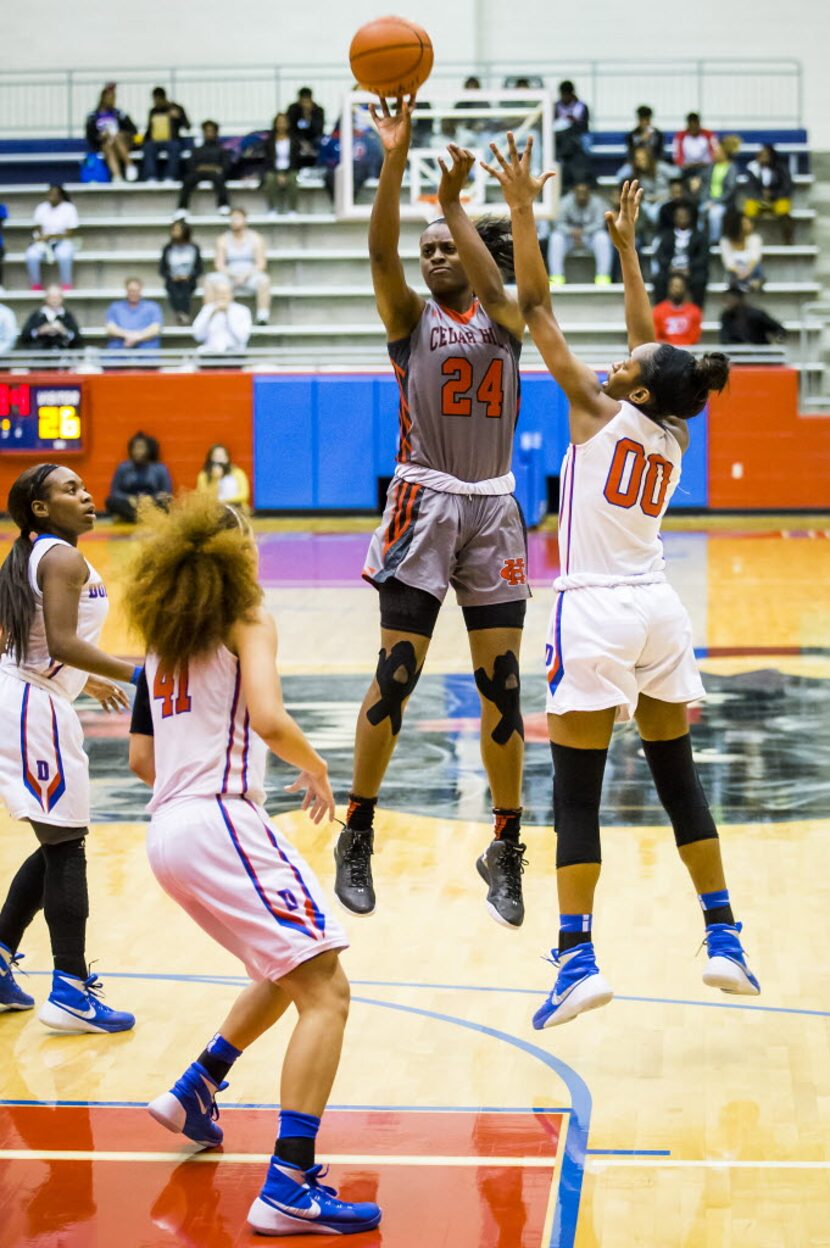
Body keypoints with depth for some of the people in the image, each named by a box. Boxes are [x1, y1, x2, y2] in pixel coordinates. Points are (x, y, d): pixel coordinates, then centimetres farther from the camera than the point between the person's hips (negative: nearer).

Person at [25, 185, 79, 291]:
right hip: (44, 242, 3)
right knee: (31, 254, -30)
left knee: (64, 254, -39)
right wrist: (39, 236, -13)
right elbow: (37, 229, 11)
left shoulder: (69, 208, -7)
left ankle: (67, 289, -29)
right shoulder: (41, 207, 4)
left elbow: (70, 234, -8)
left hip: (62, 242, -3)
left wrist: (50, 236, -17)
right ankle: (36, 288, -21)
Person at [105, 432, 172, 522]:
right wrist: (129, 499, -12)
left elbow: (167, 494, 3)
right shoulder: (123, 468, 12)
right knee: (111, 501, -29)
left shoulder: (160, 469, 10)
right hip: (128, 505, 1)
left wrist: (150, 499, -15)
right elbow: (114, 492, 7)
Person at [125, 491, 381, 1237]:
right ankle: (289, 1188, -23)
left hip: (168, 833, 9)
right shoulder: (248, 623, -3)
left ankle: (195, 1092, 34)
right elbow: (268, 719, -19)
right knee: (326, 992, -13)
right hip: (221, 820, -9)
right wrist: (315, 768, 0)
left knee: (286, 975, 29)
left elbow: (142, 758, 20)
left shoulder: (162, 639, 18)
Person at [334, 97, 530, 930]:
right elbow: (379, 251, -14)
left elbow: (492, 282, -16)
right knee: (396, 674, -4)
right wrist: (395, 159, -28)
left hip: (492, 509, 2)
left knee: (501, 683, 2)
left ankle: (506, 849, 11)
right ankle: (357, 837, 8)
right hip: (424, 506, -2)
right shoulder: (410, 317, 5)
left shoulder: (502, 318, 8)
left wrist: (455, 202, -27)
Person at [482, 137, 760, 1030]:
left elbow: (535, 307, -7)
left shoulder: (599, 412, -7)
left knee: (576, 789, -3)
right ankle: (724, 937, 16)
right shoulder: (675, 435, 8)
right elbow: (646, 336, 23)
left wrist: (521, 210, -4)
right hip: (658, 611, 6)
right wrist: (626, 246, 31)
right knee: (677, 775, 15)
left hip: (595, 612, -6)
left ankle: (577, 955, -9)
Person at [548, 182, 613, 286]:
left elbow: (599, 223, -19)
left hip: (590, 235, 0)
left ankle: (603, 277, -32)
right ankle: (556, 278, -33)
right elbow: (560, 223, -14)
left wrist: (583, 231, -34)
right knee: (556, 238, -29)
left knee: (602, 238, -32)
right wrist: (572, 232, -34)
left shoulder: (596, 202, -11)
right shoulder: (566, 202, -11)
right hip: (570, 235, 0)